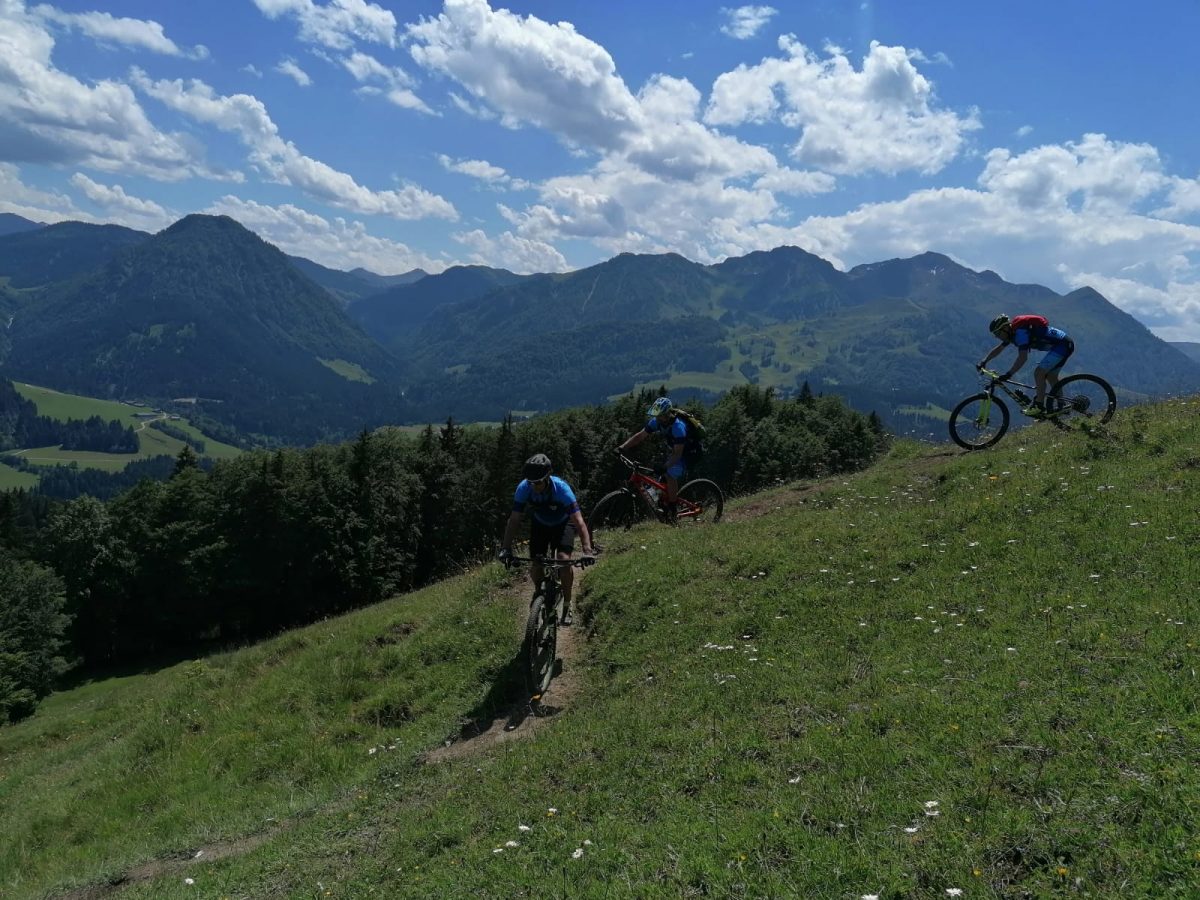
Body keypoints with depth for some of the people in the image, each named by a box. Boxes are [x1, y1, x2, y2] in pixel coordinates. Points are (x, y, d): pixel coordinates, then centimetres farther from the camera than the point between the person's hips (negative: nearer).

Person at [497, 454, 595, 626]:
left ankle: (566, 606, -6)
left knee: (564, 559, -23)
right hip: (540, 524, 3)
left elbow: (579, 521, -41)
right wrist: (506, 549, -37)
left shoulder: (561, 488, -37)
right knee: (535, 565, -12)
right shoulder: (523, 488, -29)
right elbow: (514, 520, -26)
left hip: (563, 523, -2)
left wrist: (587, 550, -51)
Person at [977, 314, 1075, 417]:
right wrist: (984, 361, 12)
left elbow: (1022, 357, -32)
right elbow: (998, 348, 19)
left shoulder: (1020, 332, -24)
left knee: (1039, 373, -13)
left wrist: (1008, 374, -34)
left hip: (1062, 345, -10)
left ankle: (1039, 406, -9)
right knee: (1051, 376, 18)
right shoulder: (1013, 332, 6)